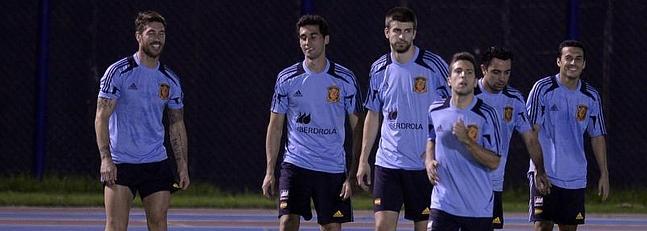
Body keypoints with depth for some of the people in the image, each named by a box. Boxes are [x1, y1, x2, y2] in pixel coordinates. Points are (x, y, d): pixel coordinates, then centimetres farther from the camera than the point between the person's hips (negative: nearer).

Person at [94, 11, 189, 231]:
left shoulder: (170, 80, 9)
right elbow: (102, 116, -8)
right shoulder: (118, 72, -5)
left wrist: (183, 166, 7)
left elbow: (177, 125, 15)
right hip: (120, 163, -4)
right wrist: (105, 158, -17)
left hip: (157, 163, 4)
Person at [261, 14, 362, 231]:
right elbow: (275, 127, 8)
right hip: (295, 165, 0)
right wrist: (270, 171, 1)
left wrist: (354, 175, -5)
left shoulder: (345, 79, 0)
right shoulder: (287, 78, 3)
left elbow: (357, 129, 2)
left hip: (333, 169, 0)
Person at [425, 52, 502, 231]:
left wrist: (467, 140, -22)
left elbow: (494, 162, -11)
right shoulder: (435, 110, 4)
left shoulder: (486, 114, -8)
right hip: (443, 202, 2)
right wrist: (429, 161, 6)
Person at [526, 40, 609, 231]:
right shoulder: (543, 88, -5)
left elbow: (597, 137, 13)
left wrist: (604, 174, 9)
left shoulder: (592, 97, 8)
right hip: (545, 173, -4)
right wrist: (539, 169, -14)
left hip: (576, 178, 4)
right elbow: (532, 132, -7)